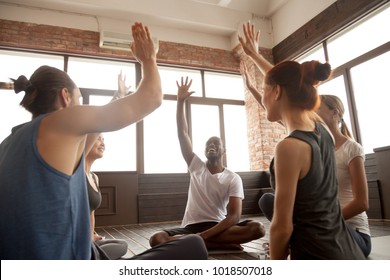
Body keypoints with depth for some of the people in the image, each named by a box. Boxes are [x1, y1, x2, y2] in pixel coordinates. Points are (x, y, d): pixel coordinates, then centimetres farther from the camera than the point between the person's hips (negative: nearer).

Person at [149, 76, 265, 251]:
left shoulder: (233, 179, 1)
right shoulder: (196, 166, 7)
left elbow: (234, 216, -10)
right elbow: (182, 134, -1)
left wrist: (204, 235, -23)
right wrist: (180, 101, -7)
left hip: (219, 227, -1)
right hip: (191, 227, 1)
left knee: (257, 228, -26)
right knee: (157, 239, -28)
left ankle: (196, 242, -28)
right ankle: (221, 245, -25)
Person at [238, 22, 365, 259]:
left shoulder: (290, 147, -22)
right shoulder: (322, 128, 1)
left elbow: (282, 226, -18)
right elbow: (288, 84, 18)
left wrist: (275, 264, 1)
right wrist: (255, 55, 30)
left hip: (317, 256, -7)